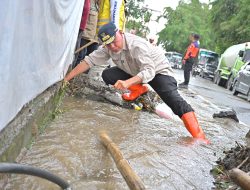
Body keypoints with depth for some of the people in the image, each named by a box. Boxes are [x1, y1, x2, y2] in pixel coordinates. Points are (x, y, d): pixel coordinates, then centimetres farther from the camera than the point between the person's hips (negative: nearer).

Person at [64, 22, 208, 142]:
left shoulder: (137, 45, -35)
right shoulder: (108, 48, -15)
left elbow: (149, 71, -43)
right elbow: (89, 61, -13)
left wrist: (128, 82, -59)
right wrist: (67, 78, -19)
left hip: (158, 70, -6)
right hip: (134, 72, 7)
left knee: (173, 98, -30)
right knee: (107, 75, -10)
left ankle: (198, 136, -34)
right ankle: (140, 89, 7)